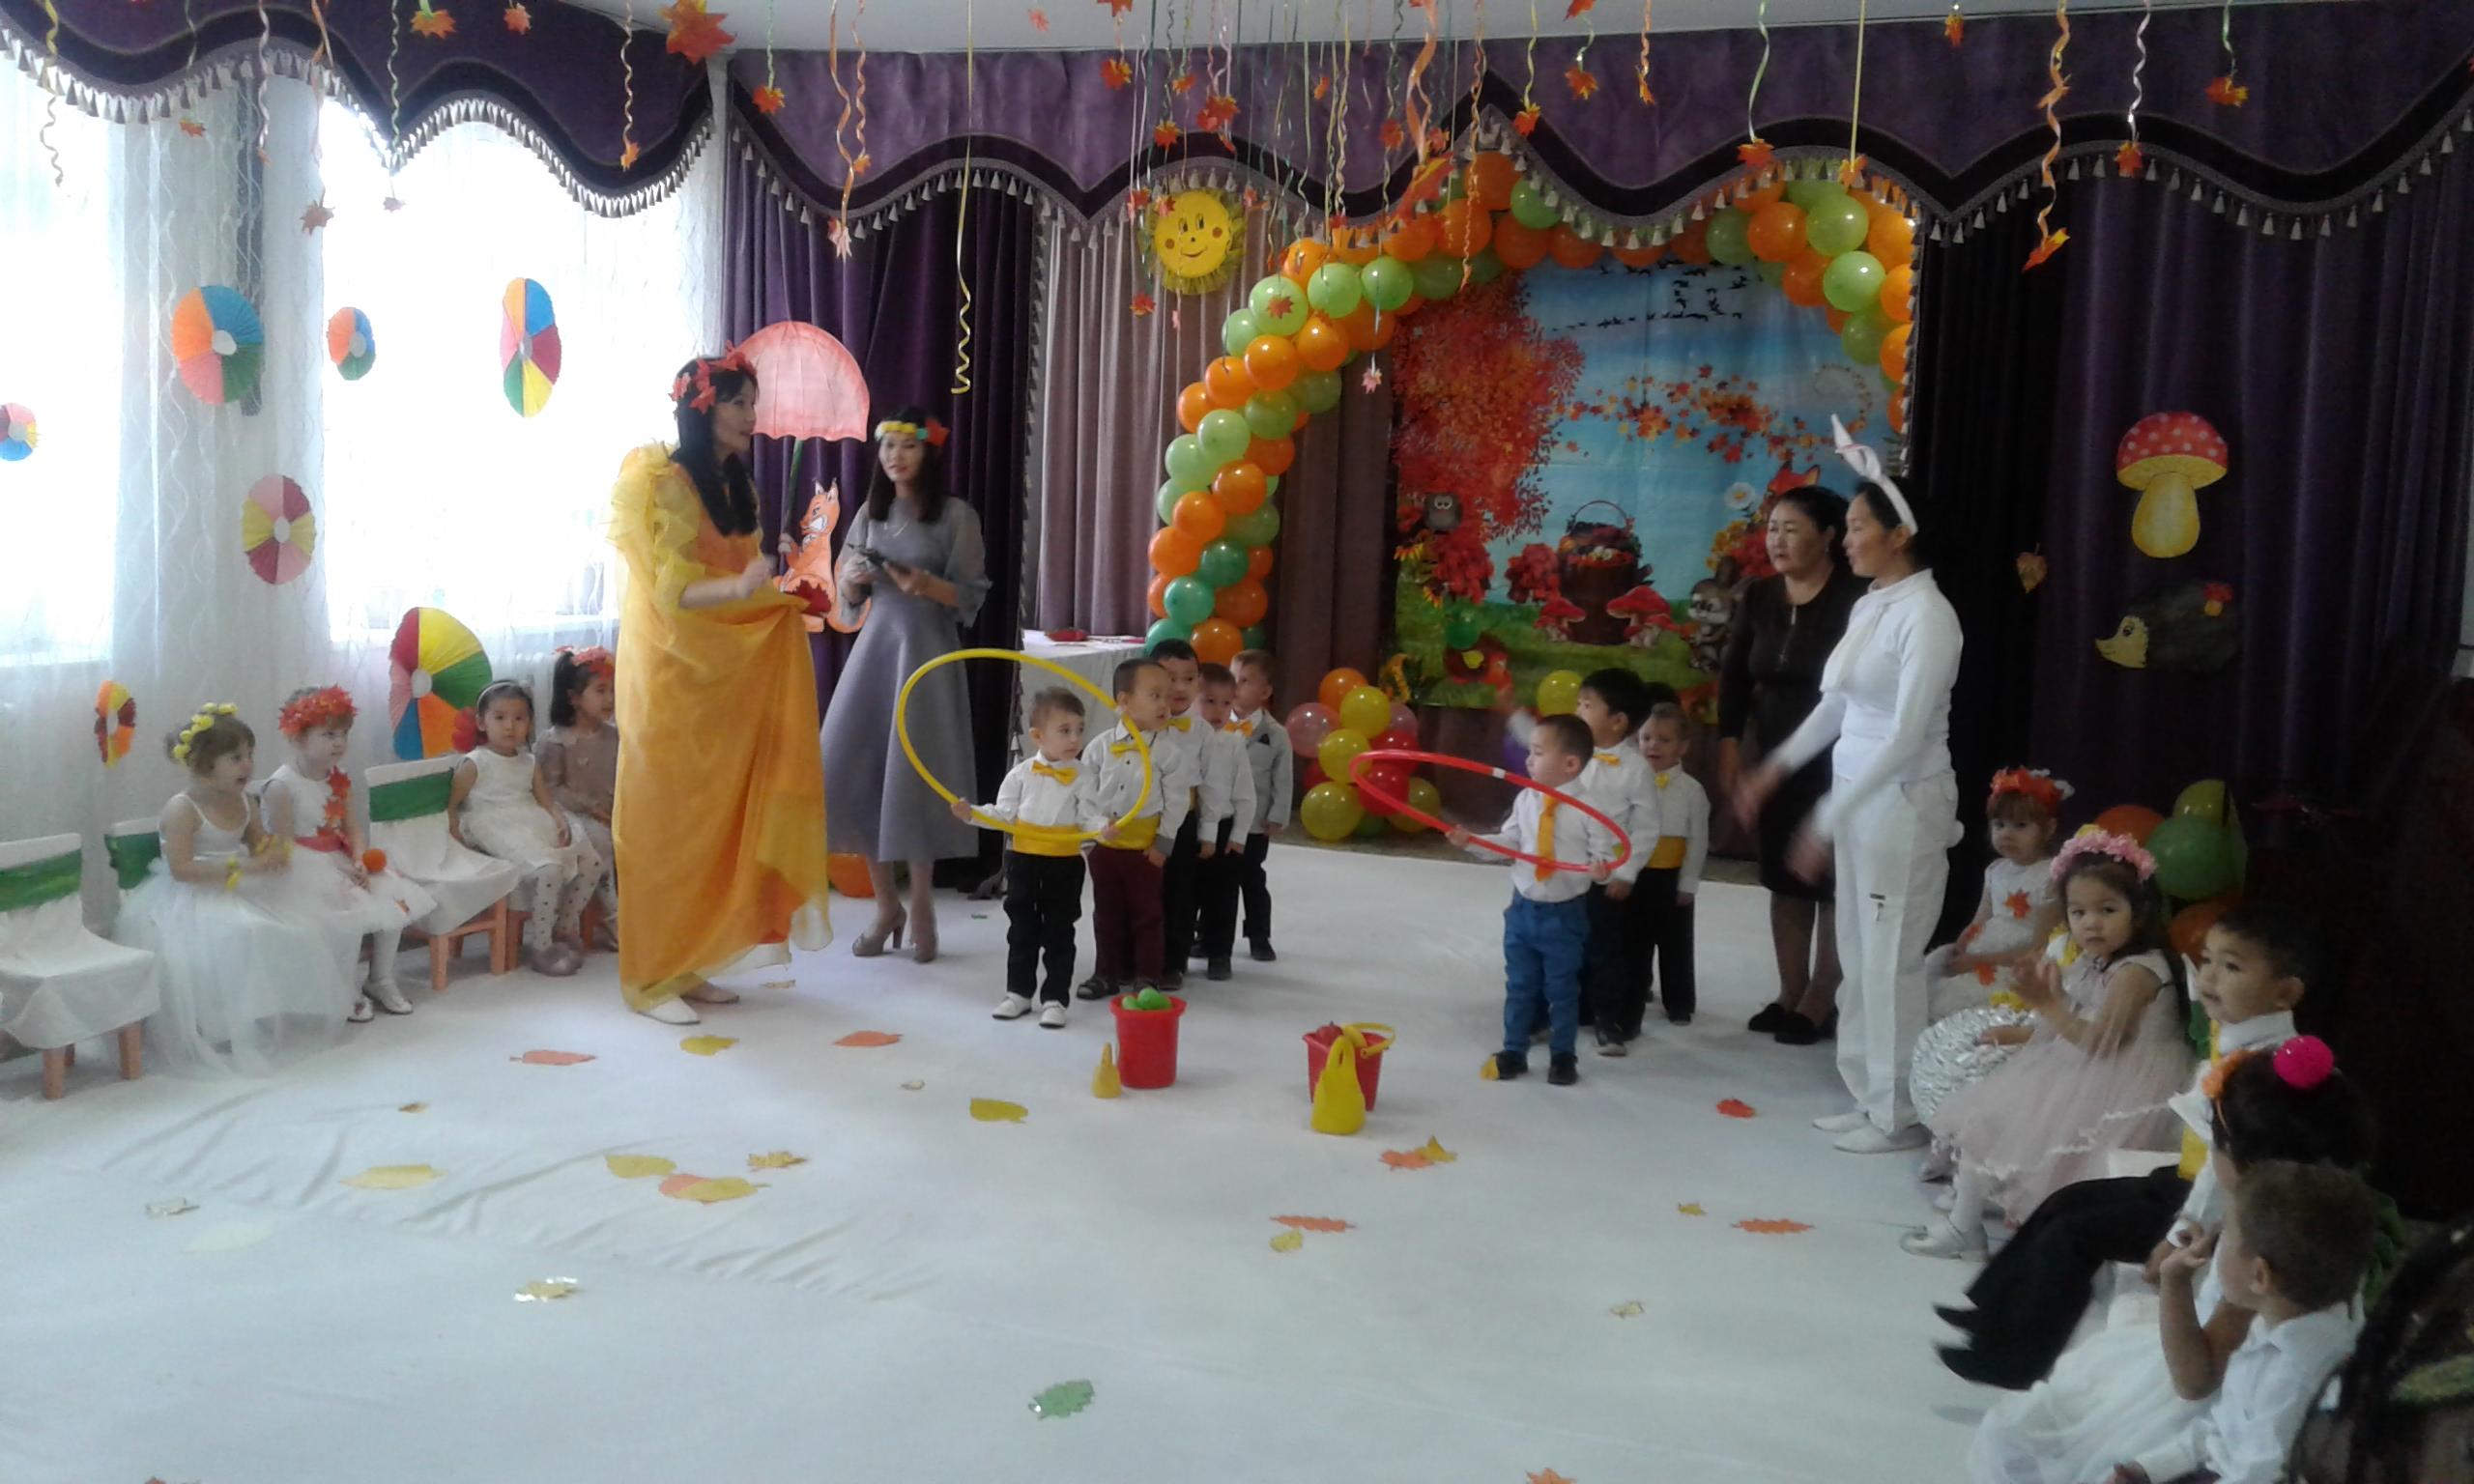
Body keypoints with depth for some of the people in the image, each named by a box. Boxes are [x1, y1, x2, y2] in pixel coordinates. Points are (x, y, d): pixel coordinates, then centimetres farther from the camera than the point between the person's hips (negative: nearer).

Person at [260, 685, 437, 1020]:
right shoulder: (282, 786, -17)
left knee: (394, 902, -3)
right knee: (351, 919, -25)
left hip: (340, 863, 8)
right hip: (306, 870, -8)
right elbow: (284, 846, -19)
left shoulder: (339, 779, 7)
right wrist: (340, 873, -24)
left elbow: (352, 828, 8)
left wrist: (359, 860, -14)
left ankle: (381, 982, 14)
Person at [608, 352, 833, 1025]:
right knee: (664, 823, -2)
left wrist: (785, 595, 1)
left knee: (713, 819, 9)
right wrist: (742, 588, -35)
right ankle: (649, 978, 7)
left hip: (720, 676, 8)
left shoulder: (734, 484, 12)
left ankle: (687, 964, 18)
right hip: (669, 674, -8)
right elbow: (673, 593, -19)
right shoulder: (665, 483, -13)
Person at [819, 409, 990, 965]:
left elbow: (972, 598, -5)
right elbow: (850, 602, 15)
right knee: (855, 772, -1)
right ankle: (886, 904, 11)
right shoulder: (869, 515, 12)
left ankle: (921, 906, 7)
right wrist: (852, 581, -7)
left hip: (927, 652, -5)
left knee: (914, 775, -7)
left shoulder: (956, 516, -3)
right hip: (875, 648, 5)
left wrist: (926, 586, -21)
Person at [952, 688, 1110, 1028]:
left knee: (1059, 933, 4)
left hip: (1065, 863, -2)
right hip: (1024, 859, 2)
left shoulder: (1084, 777, -4)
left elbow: (1088, 817, -9)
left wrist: (1103, 826, -30)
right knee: (1022, 929, 12)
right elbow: (1004, 814, 2)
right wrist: (973, 813, -10)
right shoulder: (1022, 773, -1)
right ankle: (1019, 992, 24)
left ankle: (1054, 998, 11)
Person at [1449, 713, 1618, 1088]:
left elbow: (1604, 854, -14)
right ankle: (1514, 1051, 28)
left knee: (1562, 988, 9)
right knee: (1519, 984, 14)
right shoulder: (1525, 800, -1)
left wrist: (1601, 869, -35)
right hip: (1523, 908, 4)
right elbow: (1509, 842, 7)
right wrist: (1472, 840, -2)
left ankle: (1563, 1056, 24)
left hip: (1564, 914, -4)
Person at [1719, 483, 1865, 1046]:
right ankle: (1789, 993, 24)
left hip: (1836, 763, -6)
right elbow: (1734, 673, 8)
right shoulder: (1758, 596, 3)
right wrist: (1730, 743, 1)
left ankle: (1820, 1001, 14)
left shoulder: (1855, 597, -15)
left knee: (1832, 882, 4)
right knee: (1784, 877, 13)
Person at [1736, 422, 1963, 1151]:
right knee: (1859, 953, 14)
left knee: (1890, 958, 1)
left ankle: (1901, 1113, 14)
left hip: (1904, 801, -8)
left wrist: (1826, 820, -22)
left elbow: (1906, 737, -22)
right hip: (1858, 795, 8)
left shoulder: (1927, 616, -18)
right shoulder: (1868, 605, 8)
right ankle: (1871, 1098, 26)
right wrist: (1778, 767, 16)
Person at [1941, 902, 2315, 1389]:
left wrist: (2182, 1236, -27)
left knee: (2074, 1233, -10)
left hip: (2212, 1203, -10)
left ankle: (2016, 1359, 4)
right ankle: (1996, 1311, 22)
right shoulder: (2230, 1037, 2)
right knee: (2068, 1200, 13)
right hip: (2185, 1181, 10)